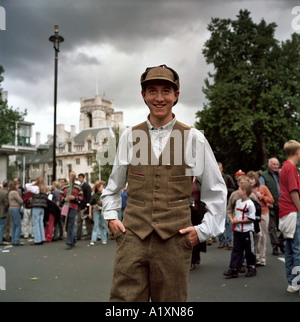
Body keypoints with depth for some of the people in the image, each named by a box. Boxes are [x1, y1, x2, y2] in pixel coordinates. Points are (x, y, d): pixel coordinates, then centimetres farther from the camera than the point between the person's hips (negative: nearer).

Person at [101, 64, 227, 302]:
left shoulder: (194, 138, 1)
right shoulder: (130, 136, 7)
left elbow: (216, 191, 9)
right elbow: (113, 186, 21)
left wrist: (205, 230, 2)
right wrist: (111, 216, 10)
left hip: (175, 238, -1)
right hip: (133, 236, 1)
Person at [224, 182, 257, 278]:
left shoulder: (250, 204, -15)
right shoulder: (238, 202, 10)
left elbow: (251, 219, -17)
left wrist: (238, 221, -17)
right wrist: (234, 219, 1)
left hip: (247, 231, -7)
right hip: (237, 230, 7)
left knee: (249, 250, 8)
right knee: (236, 250, 6)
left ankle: (251, 268, 23)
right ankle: (233, 269, 8)